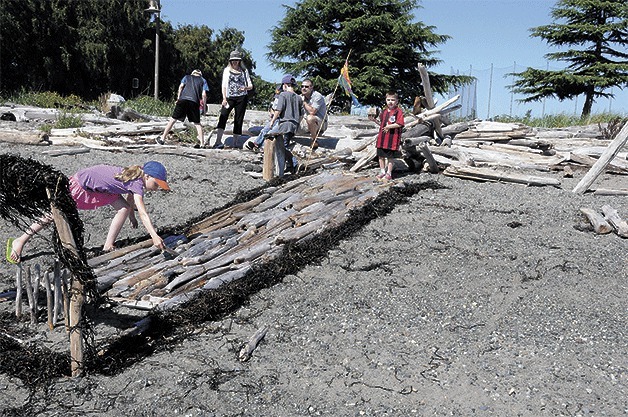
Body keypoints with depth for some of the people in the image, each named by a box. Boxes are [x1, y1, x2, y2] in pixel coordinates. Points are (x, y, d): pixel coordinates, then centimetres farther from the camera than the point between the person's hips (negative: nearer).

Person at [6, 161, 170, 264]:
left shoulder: (134, 177, -2)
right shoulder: (137, 184, -27)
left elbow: (129, 201, 18)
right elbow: (143, 212, -37)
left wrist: (132, 217, 26)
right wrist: (154, 236, -43)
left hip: (97, 189, 9)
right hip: (80, 184, -9)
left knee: (123, 207, -5)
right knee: (55, 214, 2)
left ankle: (108, 247, -2)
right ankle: (19, 242, 16)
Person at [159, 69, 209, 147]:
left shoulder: (187, 77, 26)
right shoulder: (203, 80, 22)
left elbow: (181, 86, 8)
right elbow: (204, 94, 9)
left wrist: (178, 98, 11)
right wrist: (204, 106, 17)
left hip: (183, 99, 1)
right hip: (194, 102, -1)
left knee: (173, 119, 6)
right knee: (197, 123, 8)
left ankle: (162, 139, 8)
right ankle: (202, 143, 1)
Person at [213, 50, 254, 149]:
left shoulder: (244, 71, 10)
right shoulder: (227, 70, 11)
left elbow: (250, 85, 8)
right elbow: (224, 85, 6)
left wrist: (245, 88, -16)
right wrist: (224, 98, -6)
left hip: (241, 98, 1)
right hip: (229, 97, -1)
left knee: (238, 120, 0)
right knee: (223, 117, -19)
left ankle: (235, 143, 6)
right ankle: (218, 142, -28)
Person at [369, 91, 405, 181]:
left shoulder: (398, 111, -9)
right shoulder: (384, 111, 12)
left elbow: (399, 124, -18)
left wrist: (389, 126, -21)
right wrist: (374, 120, 9)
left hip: (392, 138, -6)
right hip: (382, 137, 7)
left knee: (390, 157, 3)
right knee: (381, 156, 11)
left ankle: (389, 173, 14)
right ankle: (382, 171, 25)